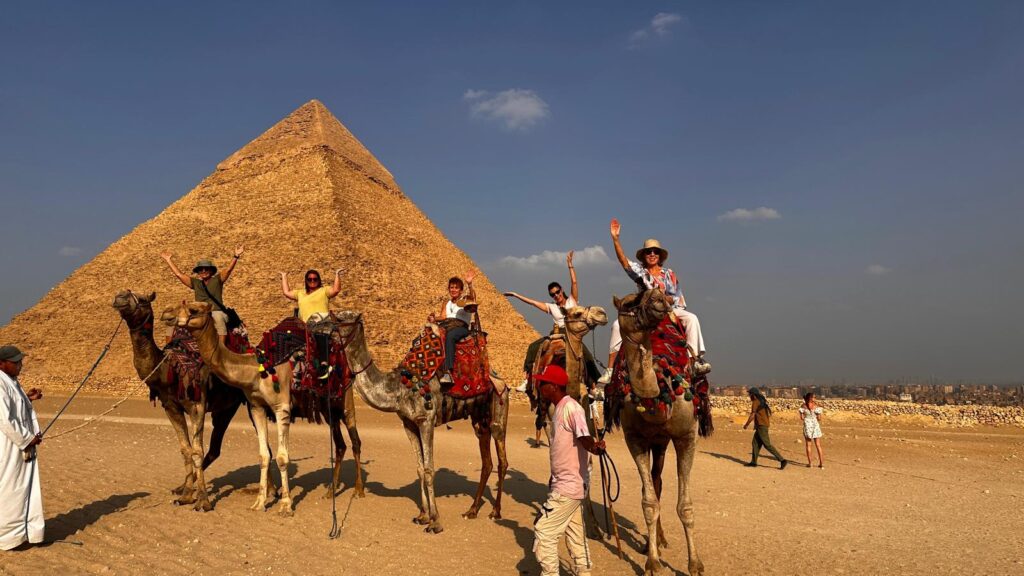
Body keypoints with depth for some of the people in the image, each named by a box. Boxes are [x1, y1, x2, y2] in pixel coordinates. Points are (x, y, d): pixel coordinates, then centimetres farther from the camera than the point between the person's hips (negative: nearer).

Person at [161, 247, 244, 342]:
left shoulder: (217, 280, 10)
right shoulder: (195, 283, 19)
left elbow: (228, 270, -3)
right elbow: (178, 274, 22)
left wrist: (236, 257, -17)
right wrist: (168, 260, 24)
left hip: (216, 311, -4)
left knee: (218, 318, -38)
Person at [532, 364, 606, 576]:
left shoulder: (571, 408, -20)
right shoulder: (559, 409, 10)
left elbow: (584, 437, -36)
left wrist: (595, 447, -56)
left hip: (568, 486, -10)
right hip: (568, 484, 10)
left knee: (543, 530, -4)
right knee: (574, 533, 16)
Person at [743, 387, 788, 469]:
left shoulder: (755, 402, -12)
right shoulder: (763, 401, 16)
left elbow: (752, 415, -15)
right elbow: (769, 413, 19)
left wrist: (746, 425, -2)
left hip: (761, 426, -10)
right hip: (765, 425, 10)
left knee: (767, 445, -9)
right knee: (755, 443, 13)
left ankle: (782, 460, -12)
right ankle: (753, 462, 16)